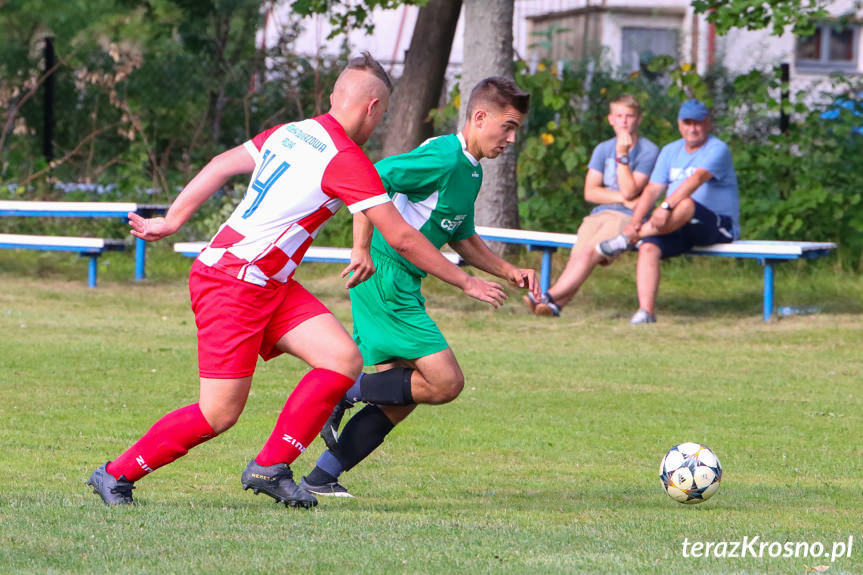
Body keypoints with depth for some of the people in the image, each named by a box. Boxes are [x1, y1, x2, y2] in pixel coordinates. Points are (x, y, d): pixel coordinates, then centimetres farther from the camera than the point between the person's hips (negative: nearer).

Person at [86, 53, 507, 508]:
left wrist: (170, 222, 25)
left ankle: (270, 467, 1)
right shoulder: (347, 159, -16)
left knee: (344, 360, -3)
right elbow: (402, 239, -13)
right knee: (219, 414, -5)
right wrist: (466, 283, -2)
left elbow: (220, 166, 16)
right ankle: (116, 474, 10)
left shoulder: (290, 133, 8)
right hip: (233, 284, -9)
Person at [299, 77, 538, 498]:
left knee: (400, 398, 11)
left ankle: (322, 479, 13)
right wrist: (362, 251, -25)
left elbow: (462, 239, 29)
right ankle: (343, 393, -5)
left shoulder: (471, 172, 16)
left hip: (401, 285, 10)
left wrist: (509, 272, 16)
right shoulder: (444, 157, -15)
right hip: (383, 276, -10)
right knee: (445, 382, -14)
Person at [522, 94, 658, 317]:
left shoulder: (648, 151, 0)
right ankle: (555, 305, -43)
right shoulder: (603, 149, 17)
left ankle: (549, 297, -37)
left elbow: (629, 190, -10)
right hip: (599, 215, 5)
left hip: (628, 218, -5)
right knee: (577, 253, -24)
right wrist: (622, 198, -6)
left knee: (589, 252, -29)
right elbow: (590, 192, 7)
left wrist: (622, 155, -13)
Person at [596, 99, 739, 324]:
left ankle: (626, 240, -32)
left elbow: (696, 179, -23)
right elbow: (652, 190, 9)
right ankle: (646, 311, -31)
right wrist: (635, 222, -9)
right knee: (648, 247, -24)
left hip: (719, 226, -6)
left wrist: (667, 206, -37)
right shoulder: (671, 151, 17)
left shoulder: (717, 149, -5)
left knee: (686, 204, -38)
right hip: (678, 228, 6)